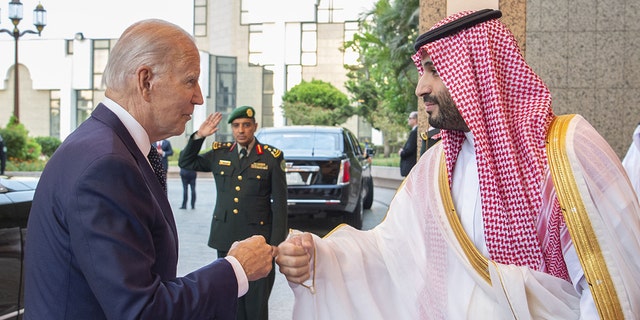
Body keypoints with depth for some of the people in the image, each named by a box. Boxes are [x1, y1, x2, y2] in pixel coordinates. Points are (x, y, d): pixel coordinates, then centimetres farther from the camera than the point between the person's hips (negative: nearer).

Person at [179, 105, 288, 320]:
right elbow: (185, 163, 18)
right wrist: (199, 136, 2)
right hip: (225, 238, 4)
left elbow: (279, 203, -3)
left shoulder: (271, 157, -3)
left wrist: (276, 244, -8)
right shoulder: (219, 153, 7)